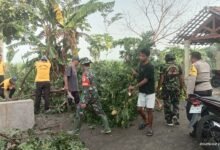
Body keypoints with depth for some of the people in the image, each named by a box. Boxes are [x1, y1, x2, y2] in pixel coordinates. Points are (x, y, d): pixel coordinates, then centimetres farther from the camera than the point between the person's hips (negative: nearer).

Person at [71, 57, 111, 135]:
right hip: (95, 95, 8)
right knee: (100, 112, 12)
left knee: (79, 113, 6)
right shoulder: (91, 72, 11)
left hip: (87, 96, -8)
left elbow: (86, 89, -23)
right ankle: (107, 128, 12)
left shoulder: (85, 74, -17)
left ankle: (76, 130, 14)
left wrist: (84, 102, -24)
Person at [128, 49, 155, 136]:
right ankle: (146, 121, 34)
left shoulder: (150, 67, -18)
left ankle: (150, 128, 15)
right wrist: (135, 73, -5)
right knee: (139, 109, 8)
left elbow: (145, 80, -20)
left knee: (149, 110, -1)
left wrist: (134, 87, -20)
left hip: (150, 92, -6)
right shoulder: (141, 64, 5)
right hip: (142, 92, 7)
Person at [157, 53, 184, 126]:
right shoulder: (178, 66, 4)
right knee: (176, 103, 18)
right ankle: (175, 116, 0)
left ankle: (169, 121, 14)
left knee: (167, 104, 8)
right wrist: (181, 88, 15)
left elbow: (161, 79, -9)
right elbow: (181, 79, 5)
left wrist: (158, 88, 0)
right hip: (176, 88, 3)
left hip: (166, 88, -2)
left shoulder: (163, 67, -6)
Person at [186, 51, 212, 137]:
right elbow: (209, 77, 19)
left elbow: (191, 80, -19)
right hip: (209, 90, 8)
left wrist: (189, 93, -20)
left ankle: (196, 129, 2)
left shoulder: (194, 65, -10)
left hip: (199, 91, -8)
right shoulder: (207, 64, 15)